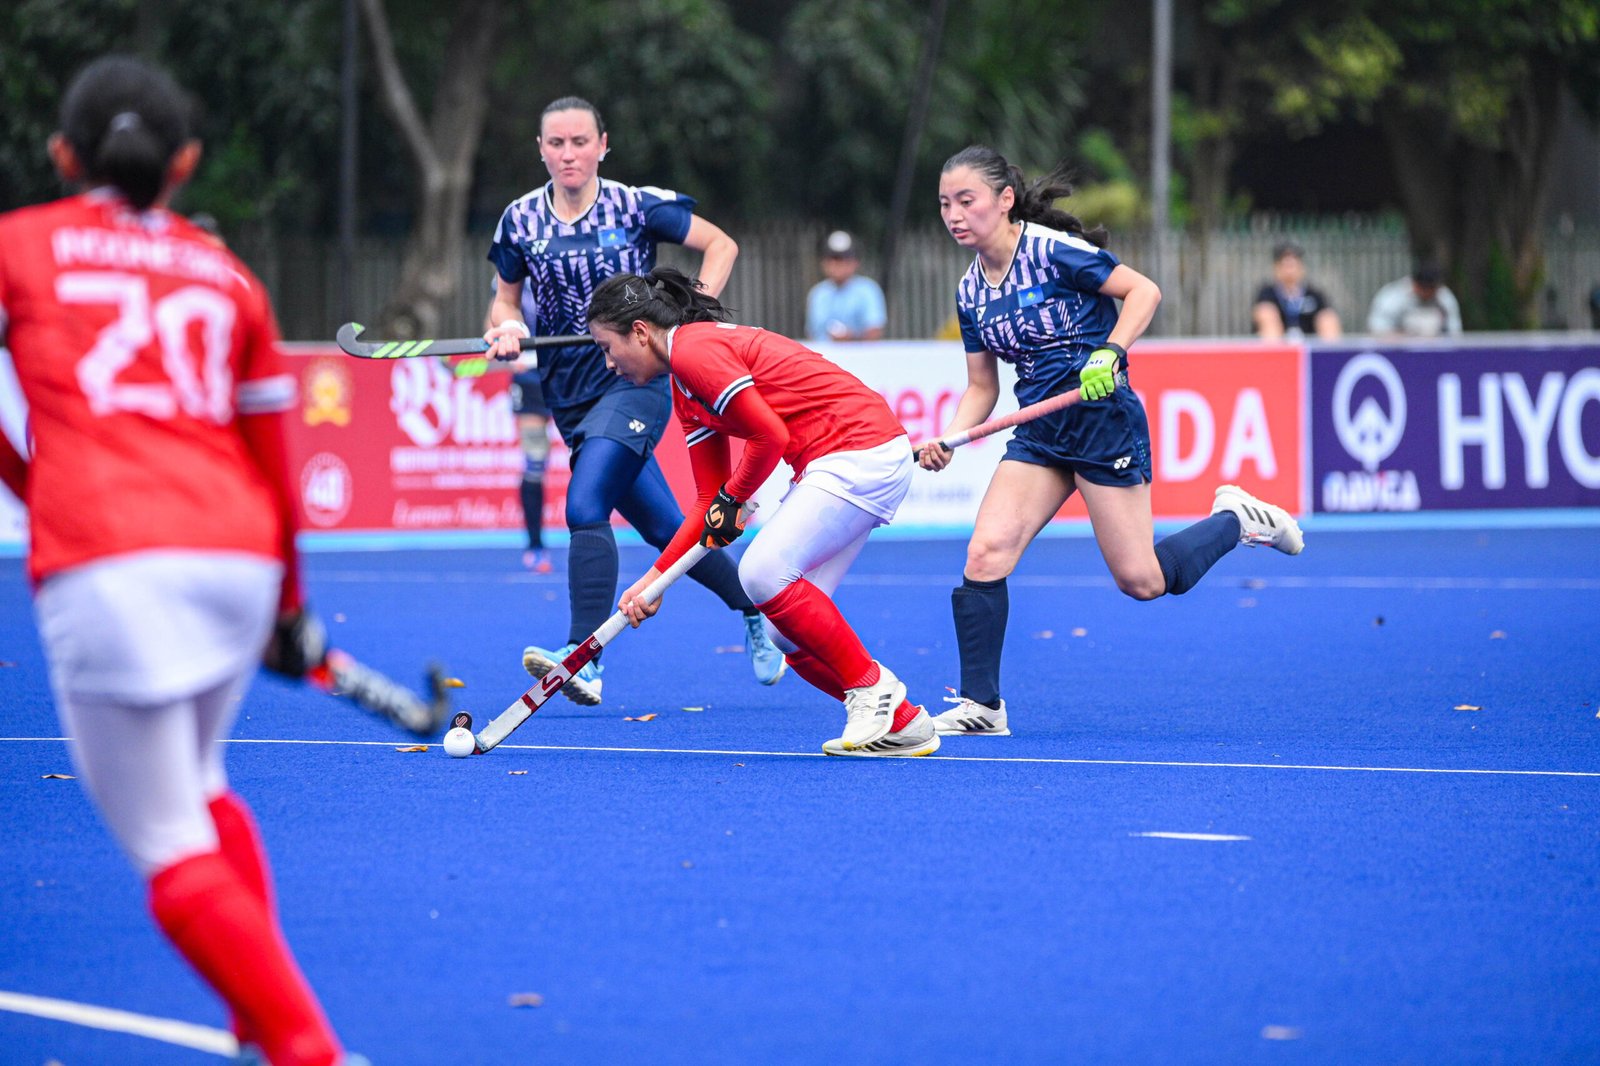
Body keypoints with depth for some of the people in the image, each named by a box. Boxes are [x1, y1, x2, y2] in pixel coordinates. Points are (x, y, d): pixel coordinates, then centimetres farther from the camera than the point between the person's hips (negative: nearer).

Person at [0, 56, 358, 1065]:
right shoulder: (227, 274, 19)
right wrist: (289, 606, 31)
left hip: (104, 565, -5)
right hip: (238, 557, 5)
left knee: (174, 853, -2)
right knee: (199, 790, 28)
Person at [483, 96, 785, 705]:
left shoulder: (637, 207, -6)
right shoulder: (521, 220, 4)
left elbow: (721, 246, 4)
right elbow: (505, 298, 16)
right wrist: (506, 326, -7)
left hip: (636, 379, -4)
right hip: (570, 393, 5)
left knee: (585, 507, -25)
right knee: (664, 529, 10)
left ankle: (585, 659, -30)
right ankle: (756, 612, 33)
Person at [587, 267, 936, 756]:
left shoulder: (694, 349, -13)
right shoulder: (685, 391, 18)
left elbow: (769, 435, -17)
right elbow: (710, 500, 20)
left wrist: (730, 502, -1)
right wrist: (655, 577, 15)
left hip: (861, 451, -10)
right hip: (827, 466, 10)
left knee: (763, 572, -23)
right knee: (784, 630, 2)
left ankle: (873, 688, -10)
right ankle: (900, 724, 6)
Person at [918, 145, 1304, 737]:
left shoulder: (1052, 250, -13)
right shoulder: (971, 291, 7)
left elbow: (1143, 290, -11)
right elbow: (982, 386, 14)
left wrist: (1110, 353, -25)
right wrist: (947, 439, -4)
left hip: (1103, 418, -6)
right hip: (1040, 432, 6)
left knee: (1142, 582, -4)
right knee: (985, 554, -11)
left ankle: (1235, 520, 22)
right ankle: (981, 705, -3)